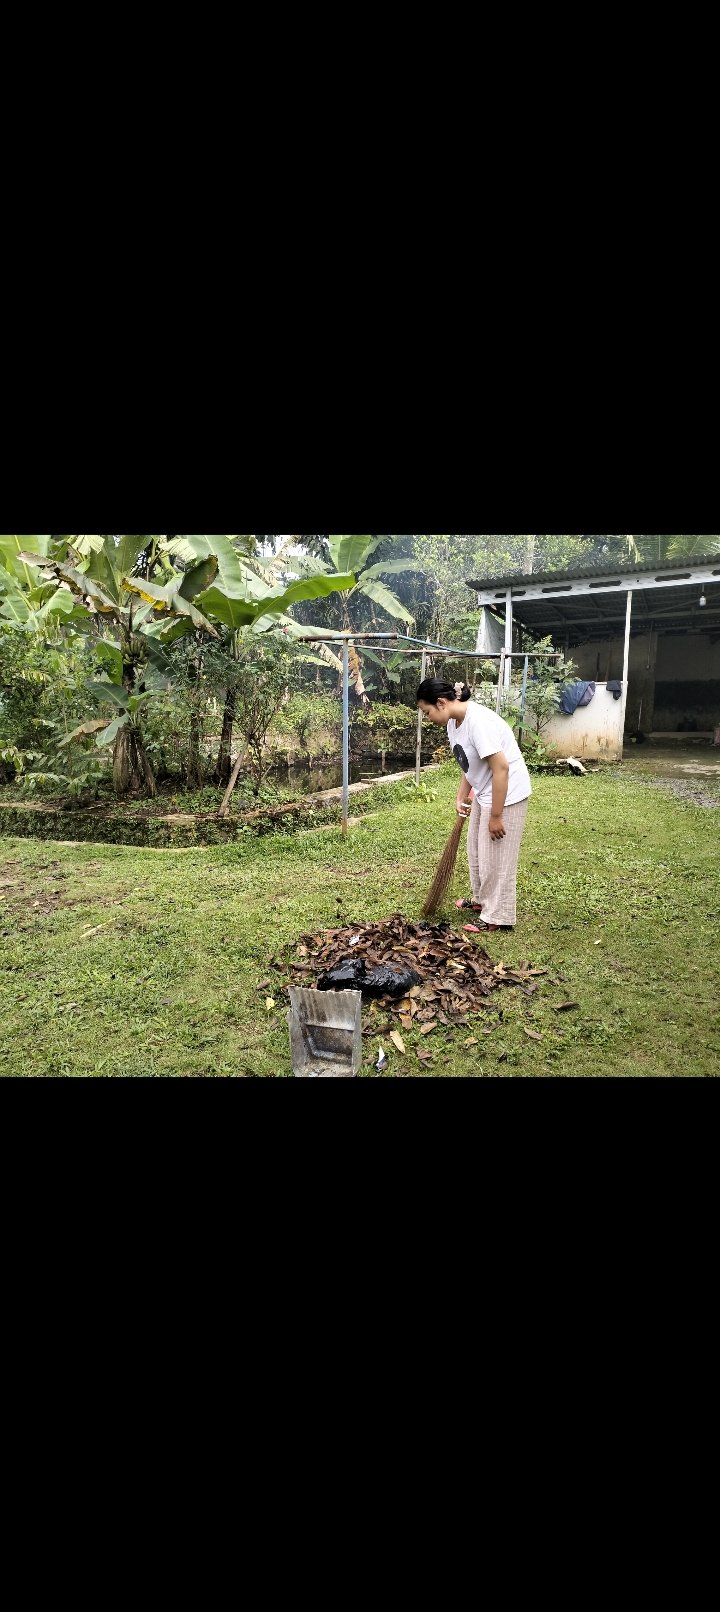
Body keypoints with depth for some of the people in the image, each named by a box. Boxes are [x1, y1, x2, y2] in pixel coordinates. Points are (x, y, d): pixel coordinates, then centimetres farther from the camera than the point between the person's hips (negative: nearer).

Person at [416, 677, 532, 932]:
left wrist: (496, 816, -25)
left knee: (495, 857, 1)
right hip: (484, 793, 10)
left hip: (506, 795, -10)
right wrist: (461, 798, 6)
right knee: (476, 850, 21)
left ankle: (497, 917, 15)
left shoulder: (478, 721, -28)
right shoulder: (453, 723, 1)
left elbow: (501, 768, -29)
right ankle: (482, 900, 39)